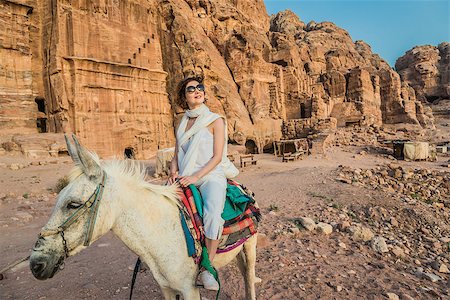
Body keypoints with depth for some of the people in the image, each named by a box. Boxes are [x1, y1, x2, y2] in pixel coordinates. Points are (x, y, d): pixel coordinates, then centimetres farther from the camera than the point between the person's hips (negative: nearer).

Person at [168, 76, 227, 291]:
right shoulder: (182, 123, 16)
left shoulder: (215, 120, 1)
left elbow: (217, 156, -6)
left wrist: (196, 177, -16)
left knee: (213, 213, -32)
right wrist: (174, 171, -4)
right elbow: (177, 154, 17)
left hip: (211, 176, -5)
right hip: (184, 179, 5)